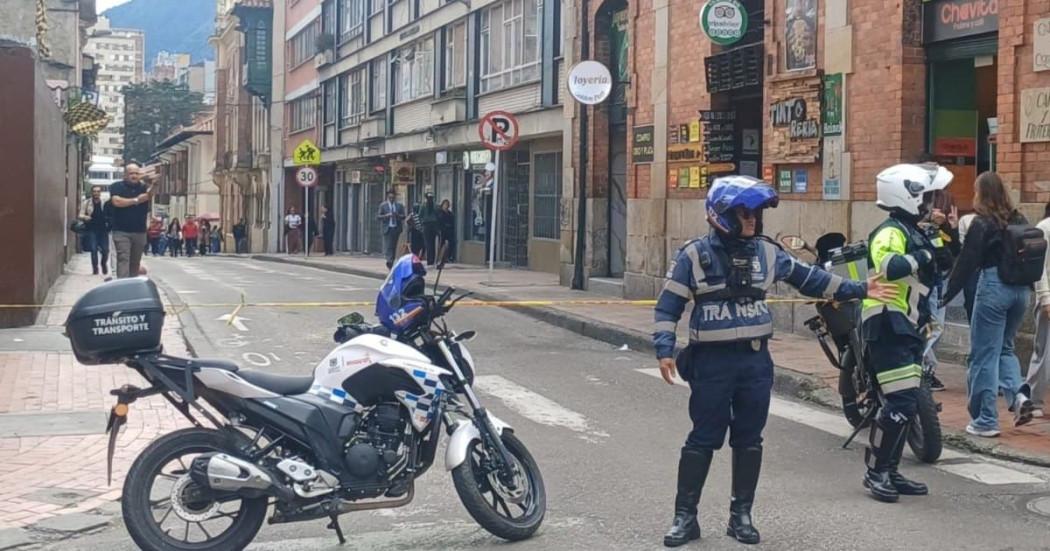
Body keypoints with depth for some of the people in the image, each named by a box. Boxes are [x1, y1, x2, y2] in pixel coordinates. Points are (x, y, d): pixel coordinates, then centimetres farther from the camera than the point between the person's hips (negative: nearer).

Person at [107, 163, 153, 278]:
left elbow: (149, 196, -14)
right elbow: (116, 202, -16)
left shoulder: (143, 187, 8)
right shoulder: (117, 187, 1)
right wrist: (136, 200, -10)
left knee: (135, 262, 9)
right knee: (123, 259, -13)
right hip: (121, 231, -3)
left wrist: (152, 183, -35)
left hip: (140, 232, 3)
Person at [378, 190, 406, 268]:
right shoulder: (383, 205, 5)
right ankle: (389, 260, -21)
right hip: (387, 228, -3)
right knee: (388, 246, -13)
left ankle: (391, 263, 12)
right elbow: (379, 216, 2)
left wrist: (397, 215, -11)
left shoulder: (399, 206, 11)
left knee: (394, 246, 6)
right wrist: (386, 215, -15)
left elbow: (403, 217, 9)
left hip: (396, 228, 3)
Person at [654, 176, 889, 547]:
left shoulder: (766, 252, 7)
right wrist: (664, 350, -11)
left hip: (756, 360, 4)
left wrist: (857, 290, 15)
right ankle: (685, 516, 9)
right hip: (712, 361, -4)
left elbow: (808, 278, 16)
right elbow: (669, 305, -4)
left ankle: (742, 514, 20)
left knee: (749, 439, 9)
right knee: (703, 439, 0)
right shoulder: (694, 254, -5)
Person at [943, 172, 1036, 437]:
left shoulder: (982, 224, -9)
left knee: (984, 354, 2)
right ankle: (1018, 393, -1)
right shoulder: (1019, 220, 8)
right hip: (1021, 289, 6)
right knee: (1005, 347, 22)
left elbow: (967, 262, -11)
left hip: (994, 287, -6)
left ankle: (985, 420, 5)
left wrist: (948, 294, -7)